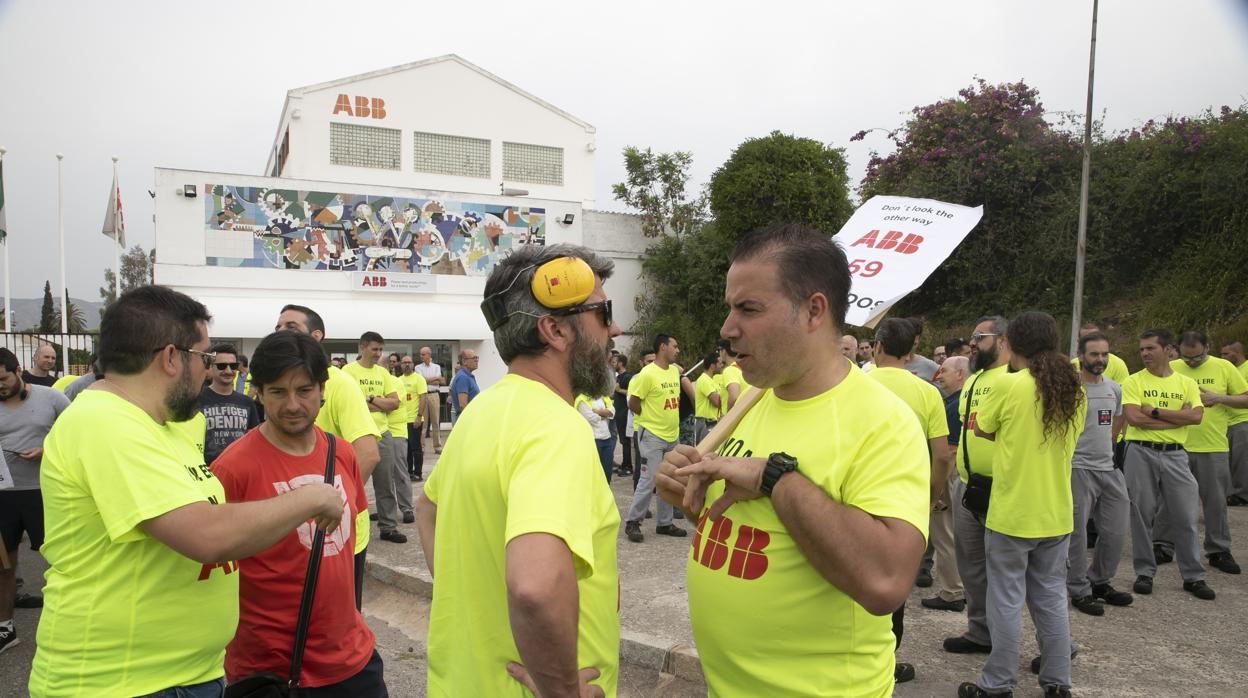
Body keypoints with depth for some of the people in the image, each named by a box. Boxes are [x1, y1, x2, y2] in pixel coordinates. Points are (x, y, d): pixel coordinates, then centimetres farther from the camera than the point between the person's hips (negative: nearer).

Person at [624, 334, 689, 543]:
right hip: (652, 436, -7)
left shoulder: (675, 371, 7)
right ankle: (632, 522, 7)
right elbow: (633, 404, -10)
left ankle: (664, 523, 24)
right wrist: (651, 418, 0)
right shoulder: (647, 373, -16)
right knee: (648, 481, -6)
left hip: (672, 435, 7)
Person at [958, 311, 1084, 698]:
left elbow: (981, 429, -3)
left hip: (1011, 512, -6)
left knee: (1007, 600, 4)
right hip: (1056, 513, 6)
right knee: (1051, 597, 16)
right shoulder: (1074, 390, 3)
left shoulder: (1009, 385, -16)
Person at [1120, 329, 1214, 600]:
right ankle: (1144, 572, 17)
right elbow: (1133, 417, -13)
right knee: (1141, 515, 5)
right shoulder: (1134, 381, 0)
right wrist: (1177, 417, -10)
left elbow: (1196, 416, -9)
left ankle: (1193, 576, 20)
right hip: (1141, 454, -2)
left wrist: (1155, 411, -13)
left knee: (1185, 517, 6)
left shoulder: (1187, 383, 7)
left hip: (1175, 455, 2)